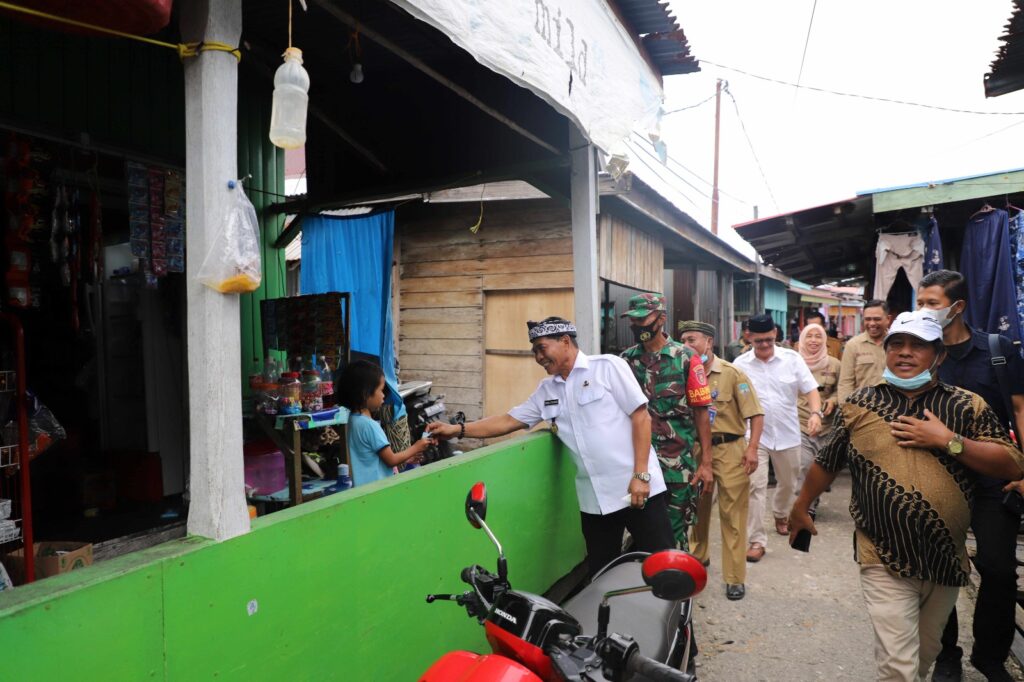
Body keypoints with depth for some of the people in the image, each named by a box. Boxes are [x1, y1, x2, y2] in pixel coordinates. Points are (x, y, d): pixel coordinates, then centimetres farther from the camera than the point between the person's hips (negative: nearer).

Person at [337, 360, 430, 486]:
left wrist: (405, 459, 15)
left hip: (366, 485, 9)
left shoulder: (355, 420, 7)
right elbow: (391, 460, -14)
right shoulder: (369, 425, -21)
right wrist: (415, 447, -1)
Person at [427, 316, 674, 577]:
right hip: (594, 499, 5)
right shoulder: (546, 390, 12)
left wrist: (641, 474, -14)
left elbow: (641, 417, -8)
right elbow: (509, 420, 12)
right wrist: (458, 429, 1)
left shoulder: (608, 366, -4)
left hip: (637, 487, -5)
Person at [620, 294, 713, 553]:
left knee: (676, 530, 9)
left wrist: (706, 462, -5)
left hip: (677, 463, -3)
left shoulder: (685, 358, -5)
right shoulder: (626, 359, 4)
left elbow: (700, 411, -3)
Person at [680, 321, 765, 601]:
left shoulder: (732, 373, -7)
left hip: (729, 450, -4)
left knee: (732, 514, 0)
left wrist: (752, 449, -15)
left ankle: (735, 578, 9)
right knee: (697, 507, 18)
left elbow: (756, 413, -7)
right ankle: (697, 557, 40)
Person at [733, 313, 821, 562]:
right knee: (754, 487, -9)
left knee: (788, 483, 21)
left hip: (787, 434, 2)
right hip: (754, 435, -2)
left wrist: (815, 413, -23)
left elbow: (810, 390, -6)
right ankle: (756, 540, -1)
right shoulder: (740, 364, -6)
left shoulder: (792, 358, -5)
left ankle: (781, 515, 51)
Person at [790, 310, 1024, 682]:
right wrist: (801, 508, 17)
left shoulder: (968, 406, 0)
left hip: (946, 560, 3)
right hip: (885, 562, -2)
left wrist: (947, 441, -17)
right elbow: (826, 463, 9)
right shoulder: (857, 406, -2)